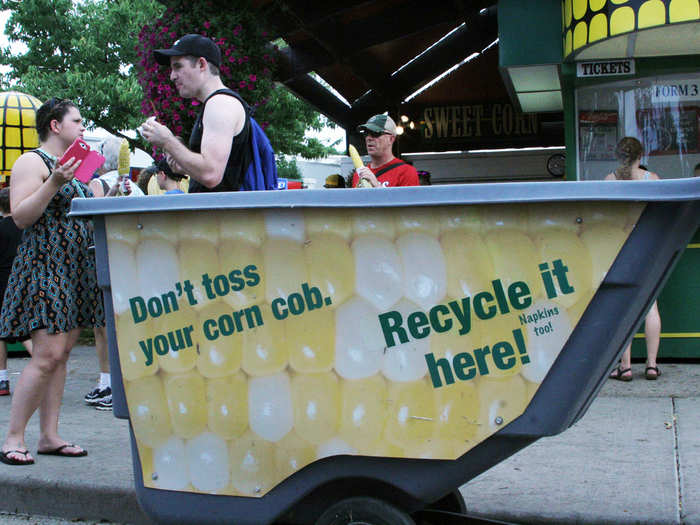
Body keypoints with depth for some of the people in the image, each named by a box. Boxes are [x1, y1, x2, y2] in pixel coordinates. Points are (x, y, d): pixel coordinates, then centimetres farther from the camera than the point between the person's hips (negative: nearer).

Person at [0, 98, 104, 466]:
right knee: (48, 354, -15)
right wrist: (54, 183, -24)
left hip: (75, 267, 9)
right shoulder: (32, 162, -5)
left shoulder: (74, 166, 21)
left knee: (61, 353, 6)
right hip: (44, 265, -9)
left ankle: (49, 436, 11)